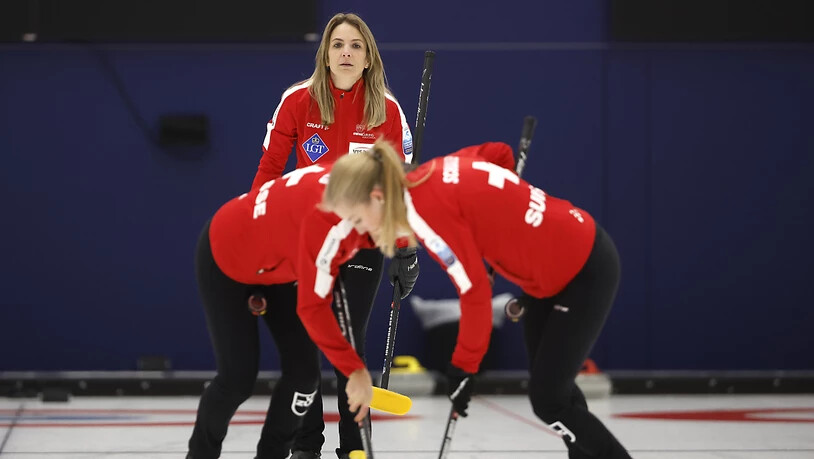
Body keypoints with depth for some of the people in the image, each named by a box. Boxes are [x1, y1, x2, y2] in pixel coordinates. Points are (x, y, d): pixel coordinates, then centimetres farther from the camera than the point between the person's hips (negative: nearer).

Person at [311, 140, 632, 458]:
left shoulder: (427, 207, -26)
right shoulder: (430, 178, 0)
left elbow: (475, 291, -23)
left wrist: (462, 367, -13)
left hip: (585, 272, -10)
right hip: (553, 264, 10)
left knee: (547, 399, -5)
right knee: (552, 386, 19)